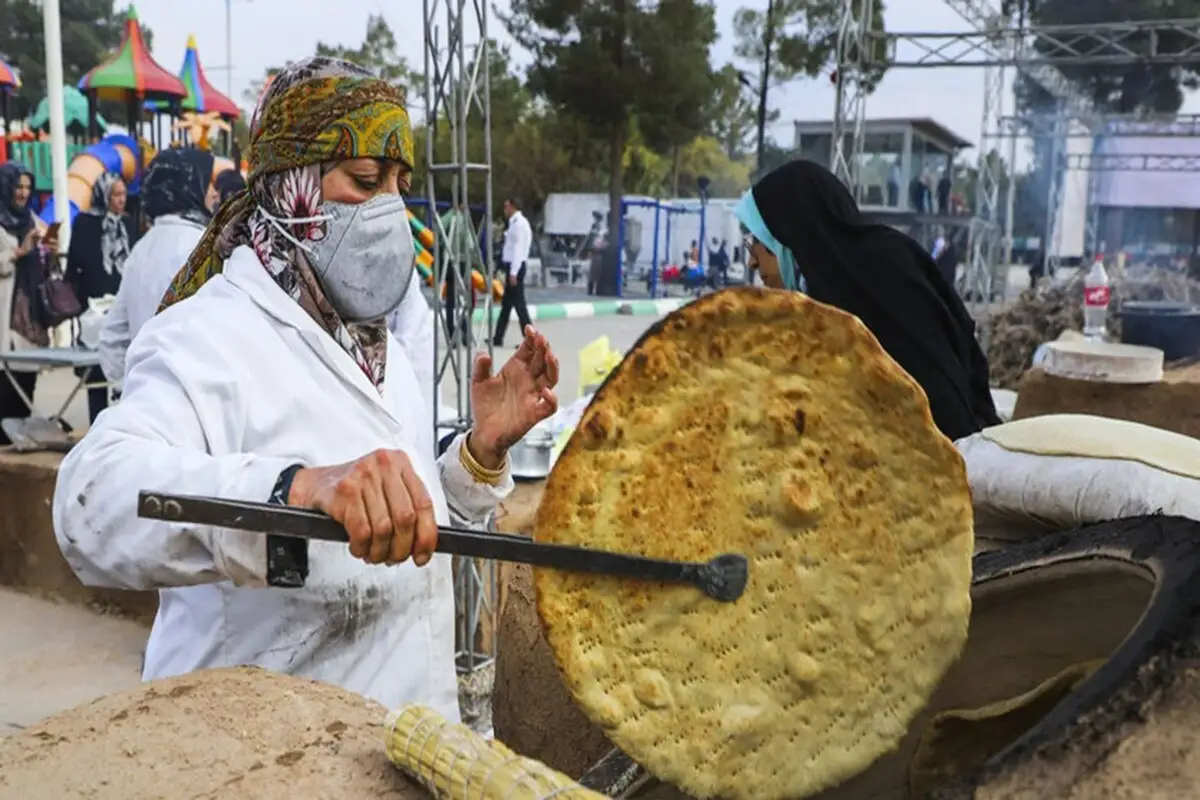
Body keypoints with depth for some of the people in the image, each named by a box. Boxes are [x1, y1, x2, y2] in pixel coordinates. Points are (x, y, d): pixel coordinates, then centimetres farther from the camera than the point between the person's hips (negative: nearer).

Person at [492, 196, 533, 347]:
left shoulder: (519, 223, -14)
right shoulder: (514, 222, 15)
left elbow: (519, 248, -20)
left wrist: (513, 272, -23)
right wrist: (509, 270, 14)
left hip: (516, 267, -10)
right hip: (511, 267, 10)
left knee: (518, 302, -8)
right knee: (506, 303, 12)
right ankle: (498, 338, 17)